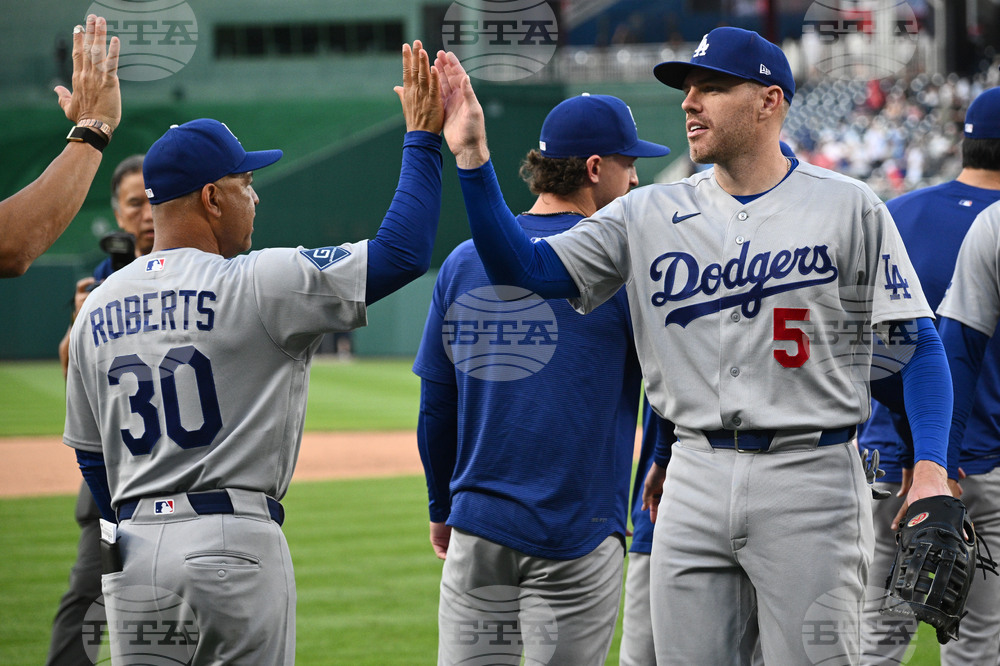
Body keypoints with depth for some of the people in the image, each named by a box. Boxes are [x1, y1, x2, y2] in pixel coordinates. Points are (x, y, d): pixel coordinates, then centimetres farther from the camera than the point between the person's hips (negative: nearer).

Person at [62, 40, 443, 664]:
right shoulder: (256, 284, -8)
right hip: (235, 542, -5)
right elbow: (401, 251, -10)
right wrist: (422, 139, -1)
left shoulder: (97, 307, 11)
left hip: (132, 549, 5)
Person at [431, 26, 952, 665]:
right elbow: (525, 268, 3)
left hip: (809, 479, -4)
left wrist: (931, 471, -15)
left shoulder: (849, 208, 0)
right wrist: (473, 157, -9)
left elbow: (918, 345, -1)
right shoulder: (648, 215, 10)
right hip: (694, 484, 4)